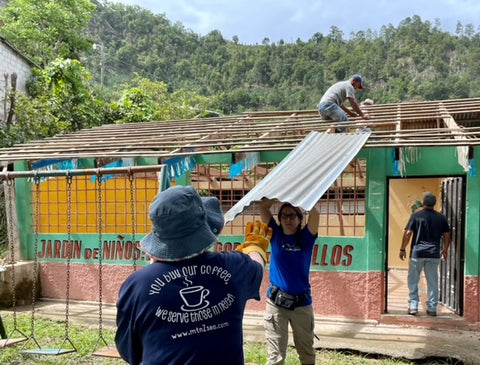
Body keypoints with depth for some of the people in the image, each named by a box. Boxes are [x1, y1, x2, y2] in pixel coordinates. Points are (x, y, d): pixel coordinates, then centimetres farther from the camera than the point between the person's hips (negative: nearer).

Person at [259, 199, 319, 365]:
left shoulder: (306, 237, -1)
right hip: (276, 303, -1)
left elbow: (315, 213, -16)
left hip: (302, 303, 1)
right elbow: (263, 207, -7)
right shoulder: (276, 234, 2)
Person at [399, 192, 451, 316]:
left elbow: (408, 233, -8)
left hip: (417, 253, -3)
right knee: (432, 282, 10)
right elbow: (447, 235, 8)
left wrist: (402, 249, 0)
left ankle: (413, 306, 5)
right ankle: (432, 308, 13)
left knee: (413, 280, 8)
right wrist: (445, 250, 20)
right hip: (434, 254, 3)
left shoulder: (416, 215, -5)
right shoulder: (441, 217, 4)